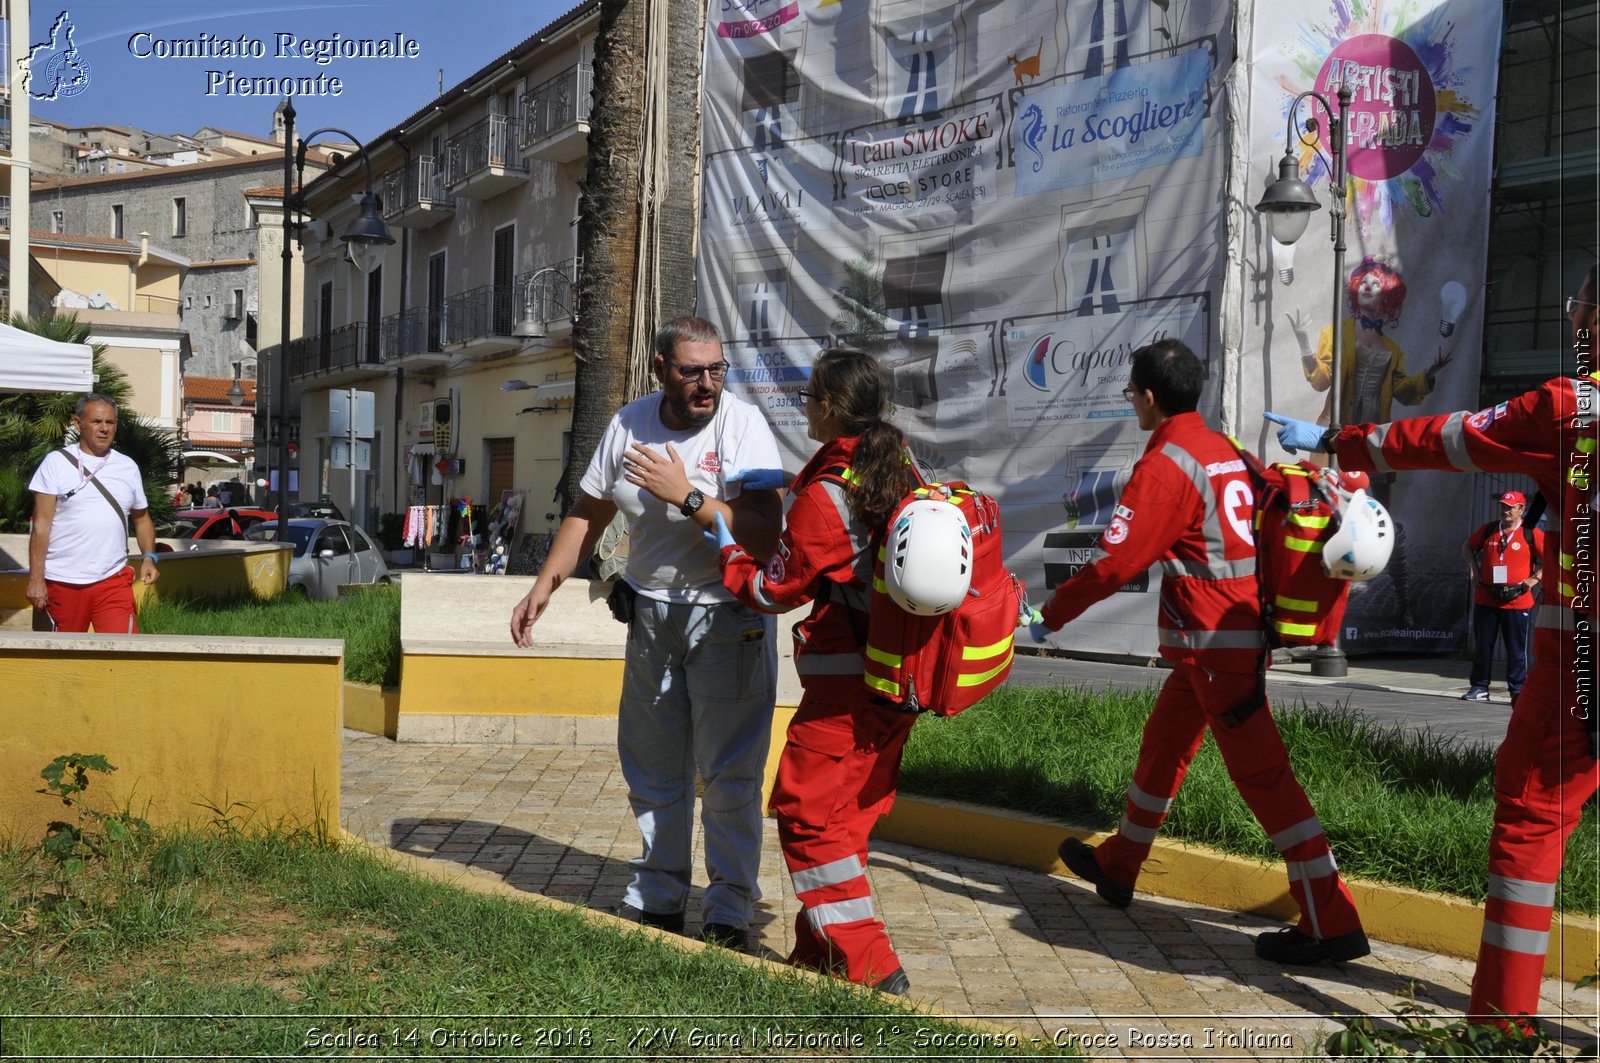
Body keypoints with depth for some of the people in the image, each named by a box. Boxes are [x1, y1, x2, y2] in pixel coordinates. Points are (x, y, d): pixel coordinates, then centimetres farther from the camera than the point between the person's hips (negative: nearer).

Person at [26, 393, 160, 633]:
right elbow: (41, 525, -4)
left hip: (114, 580, 2)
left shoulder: (128, 467, 12)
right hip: (63, 582, -2)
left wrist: (149, 557, 1)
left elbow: (142, 519, 20)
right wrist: (36, 578, -10)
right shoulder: (56, 462, 0)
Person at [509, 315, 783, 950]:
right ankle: (657, 898, 29)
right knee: (653, 767, 14)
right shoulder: (630, 423, 0)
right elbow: (590, 512, 13)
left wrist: (687, 496, -26)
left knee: (730, 773, -1)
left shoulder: (742, 423, -15)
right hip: (651, 610, 5)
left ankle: (729, 914, 11)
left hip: (727, 617, -5)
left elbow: (765, 532, -25)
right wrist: (543, 586, 8)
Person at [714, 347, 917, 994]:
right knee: (851, 812, 16)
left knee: (807, 812, 0)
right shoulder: (901, 470, 6)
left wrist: (726, 553, 9)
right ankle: (821, 951, 25)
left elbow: (776, 590, -7)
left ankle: (867, 966, 0)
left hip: (846, 687, -8)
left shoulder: (824, 496, -17)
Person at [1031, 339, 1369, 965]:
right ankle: (1117, 867, 38)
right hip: (1237, 628, 10)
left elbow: (1115, 562, -17)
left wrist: (1050, 615, -8)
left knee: (1261, 774, -8)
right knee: (1163, 745, 21)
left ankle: (1332, 925, -7)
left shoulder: (1166, 463, -16)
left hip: (1212, 641, -9)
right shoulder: (1222, 449, 11)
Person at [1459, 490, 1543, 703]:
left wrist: (1535, 578, -10)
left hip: (1517, 601, -3)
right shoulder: (1488, 530, 9)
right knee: (1483, 644, 8)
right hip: (1486, 599, 4)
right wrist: (1474, 568, 12)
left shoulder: (1532, 534, -2)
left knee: (1516, 649, 0)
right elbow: (1468, 546, 24)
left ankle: (1517, 691, 7)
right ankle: (1480, 687, 16)